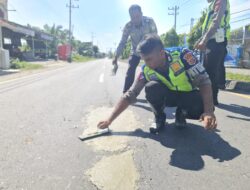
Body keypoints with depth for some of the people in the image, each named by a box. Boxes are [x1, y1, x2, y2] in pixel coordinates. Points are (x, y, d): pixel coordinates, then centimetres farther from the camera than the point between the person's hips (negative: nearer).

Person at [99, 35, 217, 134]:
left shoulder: (183, 56, -28)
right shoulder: (146, 70, -19)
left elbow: (204, 81, -26)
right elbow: (129, 96, -16)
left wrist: (209, 111, -39)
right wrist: (110, 120, -19)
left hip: (188, 95, -1)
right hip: (168, 95, 2)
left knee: (200, 108, -35)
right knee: (151, 87, -31)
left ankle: (180, 115, 0)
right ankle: (159, 118, -4)